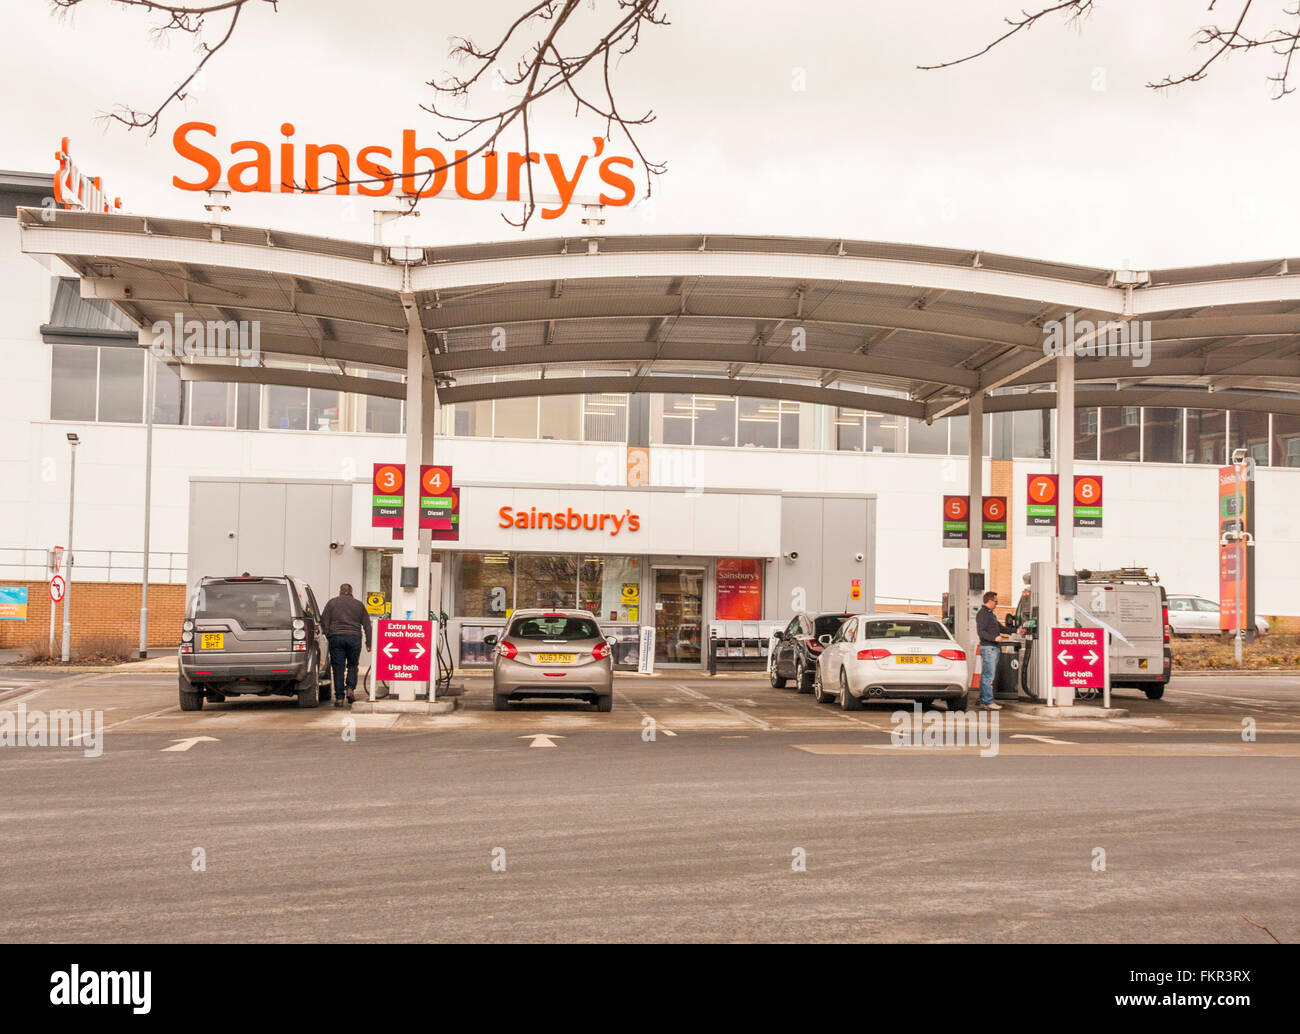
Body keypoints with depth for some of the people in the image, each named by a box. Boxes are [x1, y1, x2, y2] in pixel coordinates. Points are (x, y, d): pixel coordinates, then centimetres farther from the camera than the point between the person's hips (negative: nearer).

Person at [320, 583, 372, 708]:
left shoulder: (332, 603, 9)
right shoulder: (359, 604, 13)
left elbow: (324, 622, 3)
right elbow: (367, 625, 12)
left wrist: (328, 635, 10)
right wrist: (368, 642, 16)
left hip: (336, 637, -1)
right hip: (354, 638, 1)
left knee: (338, 669, 1)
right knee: (352, 665, 16)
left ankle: (339, 698, -1)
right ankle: (350, 688, -5)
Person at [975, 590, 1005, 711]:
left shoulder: (991, 614, 21)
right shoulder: (982, 614, -11)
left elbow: (1000, 627, 28)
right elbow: (981, 631, -19)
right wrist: (994, 638, -28)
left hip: (994, 648, 10)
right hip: (987, 648, -10)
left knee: (985, 675, 12)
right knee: (988, 675, -11)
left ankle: (983, 700, 16)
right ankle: (988, 702, -12)